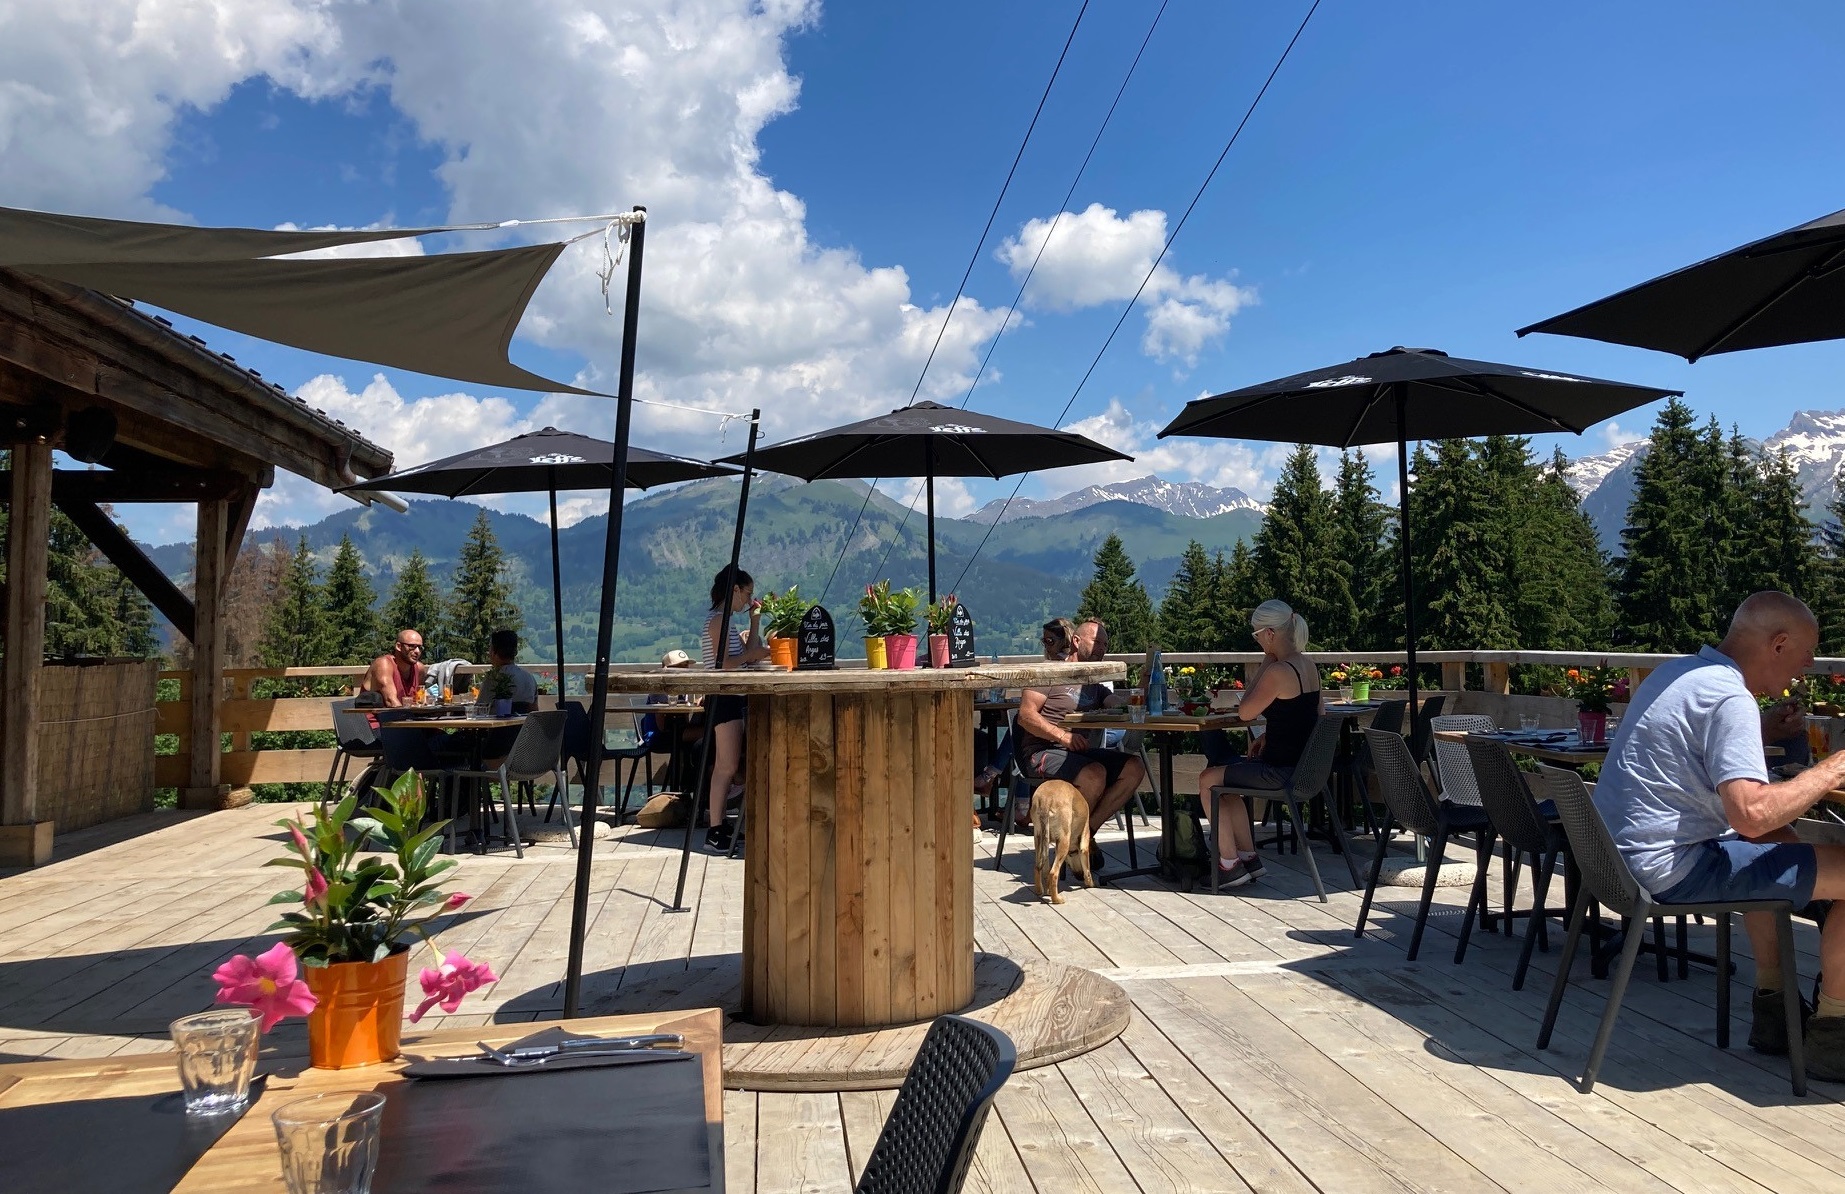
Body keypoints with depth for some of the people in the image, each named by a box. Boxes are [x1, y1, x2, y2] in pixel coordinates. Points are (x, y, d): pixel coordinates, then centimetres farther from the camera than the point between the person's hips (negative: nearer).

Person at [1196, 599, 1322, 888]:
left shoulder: (1277, 672, -23)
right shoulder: (1308, 665, 6)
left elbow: (1245, 713, -12)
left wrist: (1264, 664, -10)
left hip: (1281, 771, -9)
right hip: (1302, 764, 9)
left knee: (1208, 780, 7)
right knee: (1226, 775, 25)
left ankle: (1230, 864, 12)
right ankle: (1249, 858, 26)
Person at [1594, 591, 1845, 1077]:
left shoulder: (1678, 671, 11)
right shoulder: (1729, 698, -18)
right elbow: (1751, 814, -29)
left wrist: (1760, 731, 18)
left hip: (1619, 854, 10)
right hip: (1669, 869, -10)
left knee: (1778, 844, 33)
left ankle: (1771, 1008, 33)